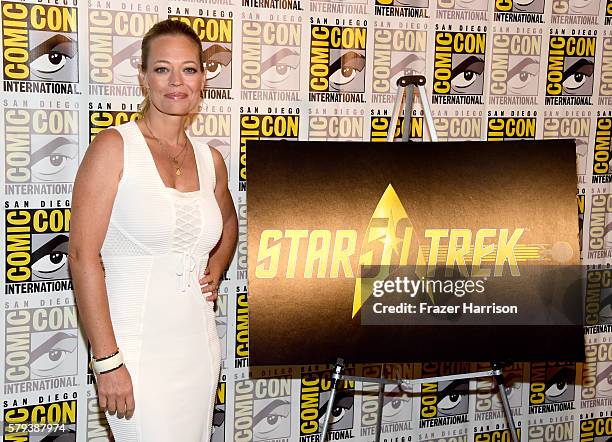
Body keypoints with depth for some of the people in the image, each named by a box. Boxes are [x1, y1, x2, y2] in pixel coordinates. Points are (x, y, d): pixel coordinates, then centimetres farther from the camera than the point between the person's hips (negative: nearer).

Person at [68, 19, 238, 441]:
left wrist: (216, 271, 9)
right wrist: (108, 362, -17)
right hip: (137, 350, -6)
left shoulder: (210, 159, 8)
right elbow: (83, 255, -13)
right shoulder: (114, 147, -8)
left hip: (199, 346, 6)